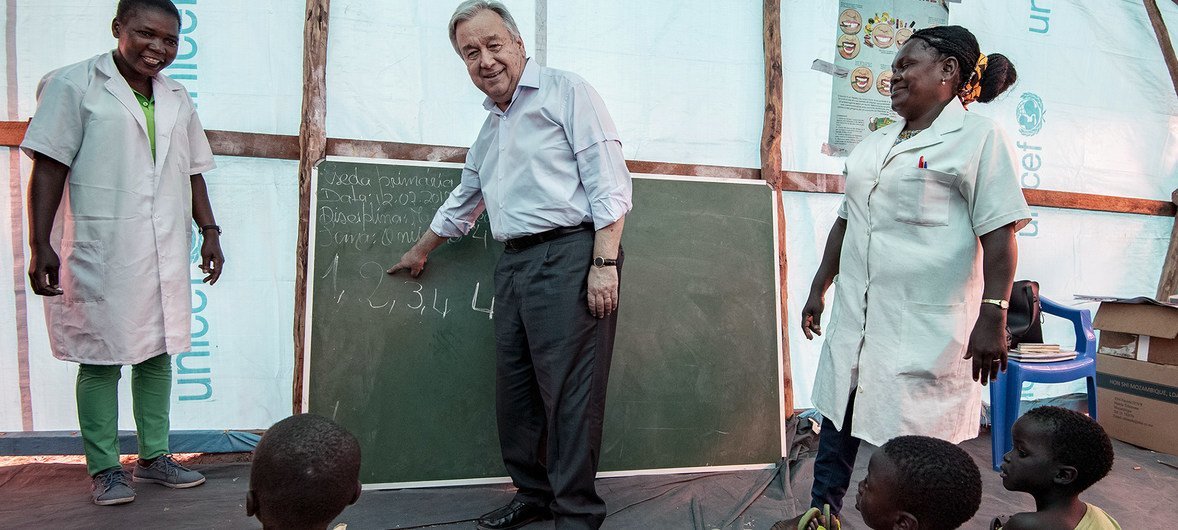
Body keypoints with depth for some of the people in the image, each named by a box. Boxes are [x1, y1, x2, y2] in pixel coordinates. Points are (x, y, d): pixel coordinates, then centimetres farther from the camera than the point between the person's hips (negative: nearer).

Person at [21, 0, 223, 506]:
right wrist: (40, 245, -13)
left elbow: (192, 173, 18)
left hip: (165, 254, 5)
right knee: (101, 359, 3)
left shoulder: (178, 98, 13)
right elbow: (48, 169, -8)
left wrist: (209, 231, 11)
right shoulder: (73, 85, -4)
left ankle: (154, 456, 23)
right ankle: (104, 468, 15)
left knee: (157, 352, 11)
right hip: (100, 254, -5)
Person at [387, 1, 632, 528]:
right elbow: (463, 201, 37)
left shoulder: (565, 92, -1)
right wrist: (420, 251, 46)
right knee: (514, 387, 10)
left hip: (569, 254, -8)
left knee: (569, 390, -8)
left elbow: (609, 182, -10)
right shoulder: (489, 129, 23)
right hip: (514, 264, 8)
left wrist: (604, 263, -18)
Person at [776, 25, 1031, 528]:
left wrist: (992, 317, -18)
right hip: (856, 318, 7)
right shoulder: (874, 145, 17)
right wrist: (819, 288, 19)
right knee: (836, 428, 13)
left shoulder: (978, 137, -4)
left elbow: (999, 235, -11)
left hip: (925, 327, -7)